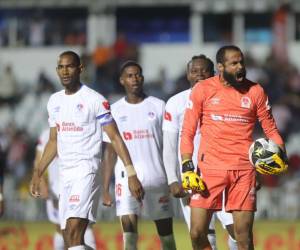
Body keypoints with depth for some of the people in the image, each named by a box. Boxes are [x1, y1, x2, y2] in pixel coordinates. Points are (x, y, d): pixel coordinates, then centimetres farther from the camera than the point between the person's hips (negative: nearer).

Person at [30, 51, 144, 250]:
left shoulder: (94, 100, -6)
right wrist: (38, 172, 19)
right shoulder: (55, 101, 14)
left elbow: (115, 138, -6)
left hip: (87, 169, -7)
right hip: (65, 172, 7)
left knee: (74, 231, -20)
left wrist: (131, 174, -12)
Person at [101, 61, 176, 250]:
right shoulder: (115, 111, 7)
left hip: (157, 177, 0)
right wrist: (105, 189, 3)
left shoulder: (158, 106, 5)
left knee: (166, 232, 9)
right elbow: (110, 151, 9)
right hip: (127, 178, 0)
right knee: (129, 230, -14)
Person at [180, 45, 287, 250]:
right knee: (197, 233, -5)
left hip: (244, 169, 1)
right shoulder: (203, 90, 1)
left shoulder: (255, 91, 5)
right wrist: (187, 168, -8)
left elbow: (270, 129, 11)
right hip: (210, 167, -1)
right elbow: (188, 133, 2)